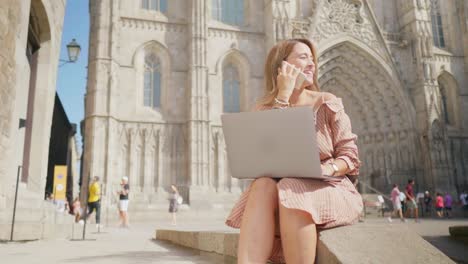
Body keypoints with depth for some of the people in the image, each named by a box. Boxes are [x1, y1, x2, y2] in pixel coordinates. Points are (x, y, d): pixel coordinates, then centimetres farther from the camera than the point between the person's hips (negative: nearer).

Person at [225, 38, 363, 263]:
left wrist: (328, 169, -24)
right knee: (263, 186, -32)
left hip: (329, 190, -1)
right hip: (286, 188, 2)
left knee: (290, 188, -34)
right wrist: (283, 95, -13)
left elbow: (350, 157, 0)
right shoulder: (265, 108, 5)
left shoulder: (328, 103, 1)